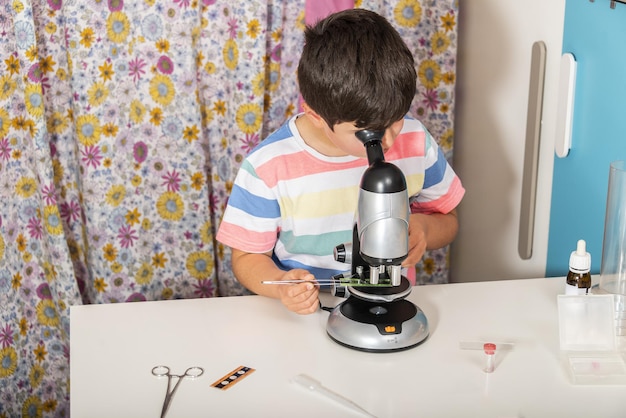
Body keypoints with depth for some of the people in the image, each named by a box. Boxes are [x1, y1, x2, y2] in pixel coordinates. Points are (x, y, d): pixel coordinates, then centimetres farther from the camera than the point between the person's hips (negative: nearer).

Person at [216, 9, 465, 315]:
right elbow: (248, 257, -4)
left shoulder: (415, 141, -5)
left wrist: (424, 227, -14)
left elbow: (446, 221, 9)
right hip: (305, 316, -2)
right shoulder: (267, 168, -15)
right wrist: (282, 285, -25)